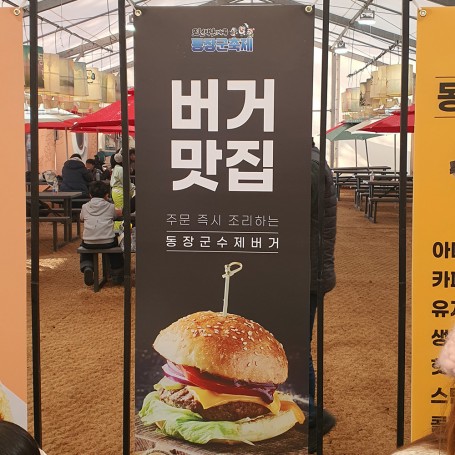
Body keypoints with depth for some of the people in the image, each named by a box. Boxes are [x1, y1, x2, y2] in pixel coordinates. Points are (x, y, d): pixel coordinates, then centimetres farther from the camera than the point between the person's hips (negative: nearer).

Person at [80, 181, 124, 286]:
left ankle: (87, 267, 9)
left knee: (84, 245, 35)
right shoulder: (110, 206, 6)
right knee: (116, 241, 32)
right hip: (107, 242, -1)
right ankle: (117, 274, 36)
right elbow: (120, 213, 25)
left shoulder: (85, 207, 10)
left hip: (89, 243, 1)